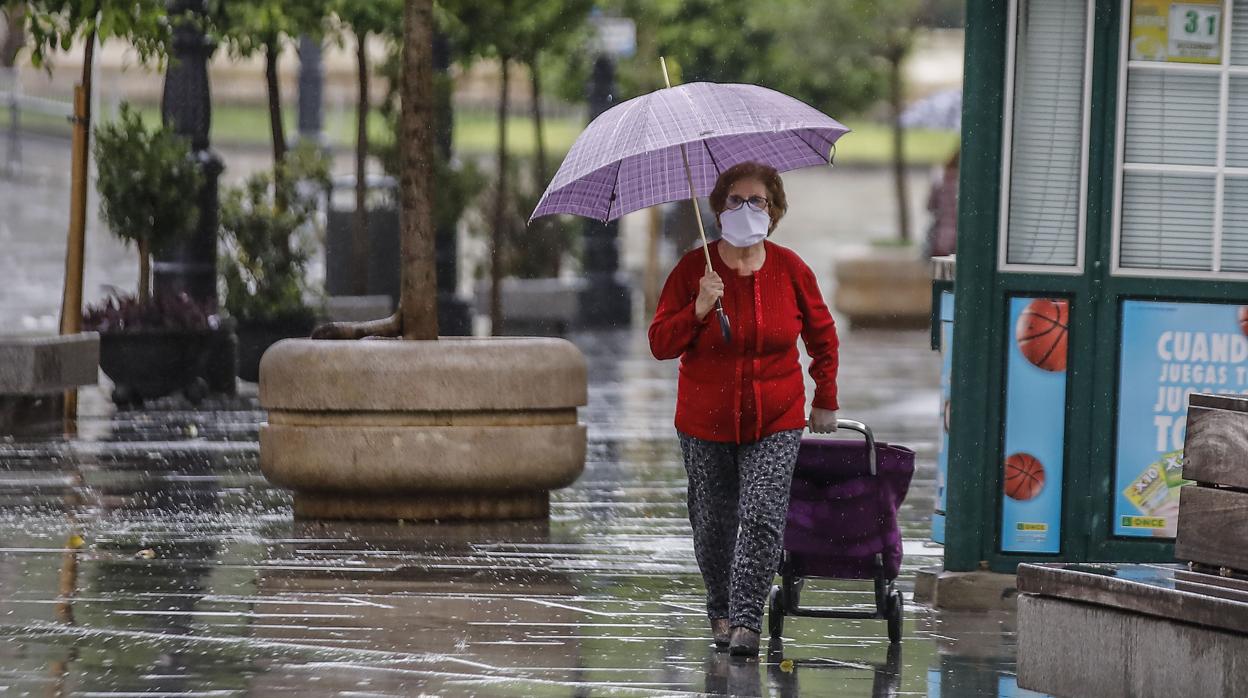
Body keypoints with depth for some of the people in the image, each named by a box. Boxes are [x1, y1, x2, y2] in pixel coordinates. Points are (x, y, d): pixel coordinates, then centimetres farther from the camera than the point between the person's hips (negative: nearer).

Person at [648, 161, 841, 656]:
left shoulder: (789, 269, -1)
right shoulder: (693, 270, -4)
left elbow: (822, 334, 14)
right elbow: (660, 344, -6)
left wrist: (825, 401, 14)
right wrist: (698, 310, -21)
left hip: (775, 424, 0)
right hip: (706, 423, 0)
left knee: (763, 517, -15)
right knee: (714, 524, 5)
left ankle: (746, 622, -15)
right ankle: (721, 612, 26)